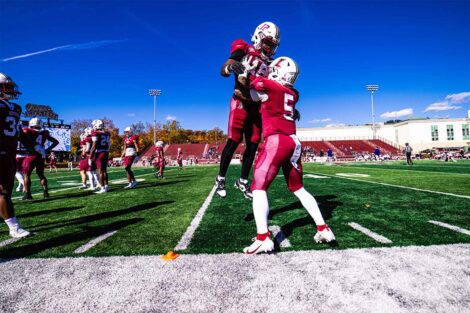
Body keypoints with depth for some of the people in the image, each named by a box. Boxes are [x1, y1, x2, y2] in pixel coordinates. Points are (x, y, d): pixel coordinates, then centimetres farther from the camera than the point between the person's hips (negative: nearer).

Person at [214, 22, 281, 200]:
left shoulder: (270, 63, 16)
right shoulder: (244, 50, 0)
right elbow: (223, 71, -12)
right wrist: (230, 66, -36)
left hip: (257, 107, 6)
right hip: (241, 103, -6)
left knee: (253, 145, 4)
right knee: (233, 142, -7)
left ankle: (242, 182, 15)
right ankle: (220, 179, 10)